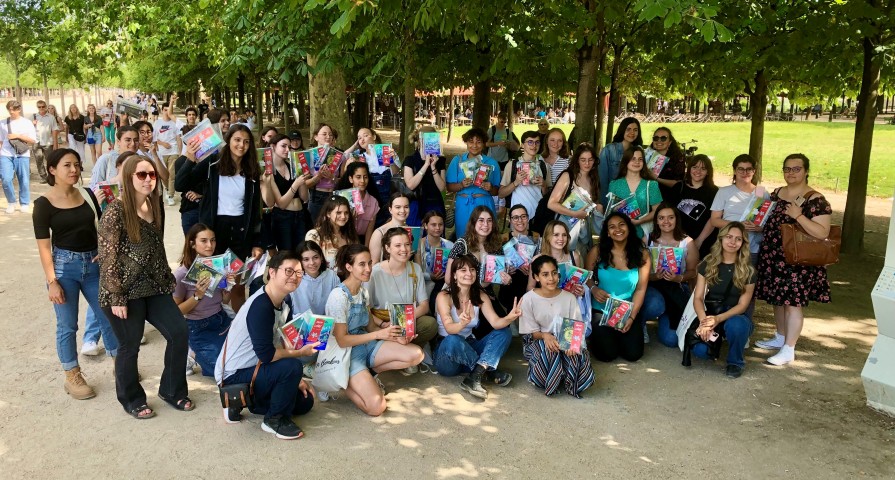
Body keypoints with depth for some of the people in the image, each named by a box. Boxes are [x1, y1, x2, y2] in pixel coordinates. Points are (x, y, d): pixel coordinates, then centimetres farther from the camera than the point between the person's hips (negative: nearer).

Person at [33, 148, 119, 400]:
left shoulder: (88, 195, 4)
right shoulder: (44, 204, -8)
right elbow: (44, 246, -9)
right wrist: (52, 281, -12)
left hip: (94, 264, 4)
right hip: (64, 266, -4)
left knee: (109, 315, 10)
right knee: (67, 325, 6)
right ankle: (72, 377, 21)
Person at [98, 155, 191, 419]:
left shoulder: (155, 206, 6)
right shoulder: (116, 212, -15)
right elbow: (107, 256, -16)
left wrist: (167, 280, 16)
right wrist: (116, 298, -17)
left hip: (154, 287, 7)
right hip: (125, 291, -7)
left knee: (179, 333, 4)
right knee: (130, 347, 7)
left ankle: (171, 390, 23)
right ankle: (132, 400, 28)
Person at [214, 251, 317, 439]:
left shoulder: (285, 302, 2)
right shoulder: (261, 306, -26)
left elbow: (284, 344, 6)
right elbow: (266, 354, -30)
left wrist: (297, 380, 2)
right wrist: (300, 352, -19)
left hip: (254, 367, 9)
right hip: (234, 375, -9)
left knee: (305, 402, 13)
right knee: (292, 366, -30)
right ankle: (275, 419, -7)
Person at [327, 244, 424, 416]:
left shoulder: (363, 291, 5)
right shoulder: (339, 296, -20)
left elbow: (370, 325, 8)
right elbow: (342, 340, -20)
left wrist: (395, 336, -10)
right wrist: (379, 334, -23)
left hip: (366, 345, 8)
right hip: (347, 353, -8)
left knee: (416, 355, -9)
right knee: (377, 407, -24)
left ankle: (368, 372, 4)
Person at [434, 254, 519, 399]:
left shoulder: (481, 296, 2)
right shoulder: (444, 296, -14)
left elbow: (496, 322, -12)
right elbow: (449, 328, -28)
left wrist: (509, 318, -35)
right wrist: (462, 324, -51)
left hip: (469, 348, 5)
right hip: (447, 350, -5)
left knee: (504, 332, -14)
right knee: (453, 340, -39)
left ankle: (475, 375, -31)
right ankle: (487, 372, -18)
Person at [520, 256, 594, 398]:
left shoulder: (569, 298, 0)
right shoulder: (528, 299, -6)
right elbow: (529, 333, -6)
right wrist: (545, 335, -29)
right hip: (537, 342, -1)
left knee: (577, 356, -33)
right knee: (547, 349, -38)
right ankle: (551, 383, -14)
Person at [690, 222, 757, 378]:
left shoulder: (748, 270, -5)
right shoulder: (708, 263, 0)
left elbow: (742, 305, -8)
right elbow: (698, 298, -4)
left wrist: (719, 319, -27)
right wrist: (704, 320, -24)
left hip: (735, 316, -1)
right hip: (710, 315, 2)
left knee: (735, 325, -40)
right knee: (700, 350, -28)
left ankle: (735, 361, -8)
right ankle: (715, 340, 13)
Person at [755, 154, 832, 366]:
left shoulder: (815, 200, -11)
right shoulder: (776, 194, 10)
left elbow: (822, 233, -19)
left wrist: (799, 216, -25)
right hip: (773, 257, 7)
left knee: (792, 302, -3)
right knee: (777, 298, 16)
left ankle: (788, 350, 4)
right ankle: (780, 337, 33)